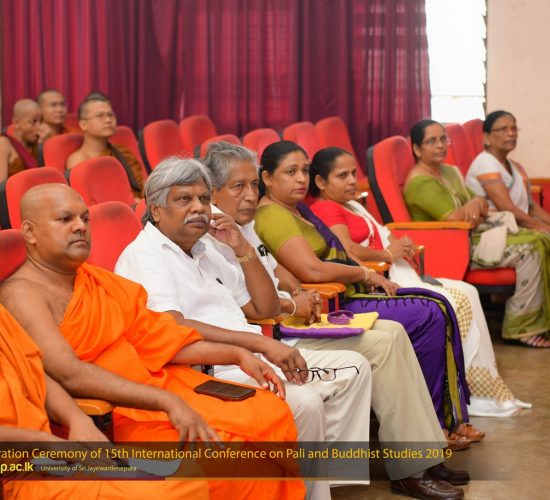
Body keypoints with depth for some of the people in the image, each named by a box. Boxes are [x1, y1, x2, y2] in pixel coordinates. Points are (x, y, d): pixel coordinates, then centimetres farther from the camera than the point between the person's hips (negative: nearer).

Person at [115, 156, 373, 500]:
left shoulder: (206, 250, 21)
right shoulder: (142, 256, -7)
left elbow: (264, 309, 23)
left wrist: (243, 249, 8)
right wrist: (261, 343, -29)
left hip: (246, 361, 10)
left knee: (353, 368, 4)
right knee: (305, 404, -30)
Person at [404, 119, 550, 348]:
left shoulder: (450, 172, 17)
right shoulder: (420, 181, -13)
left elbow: (482, 210, 13)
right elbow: (454, 219, -22)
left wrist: (478, 203, -11)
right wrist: (474, 204, -3)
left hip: (472, 236, 9)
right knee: (529, 251, -20)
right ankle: (522, 328, -12)